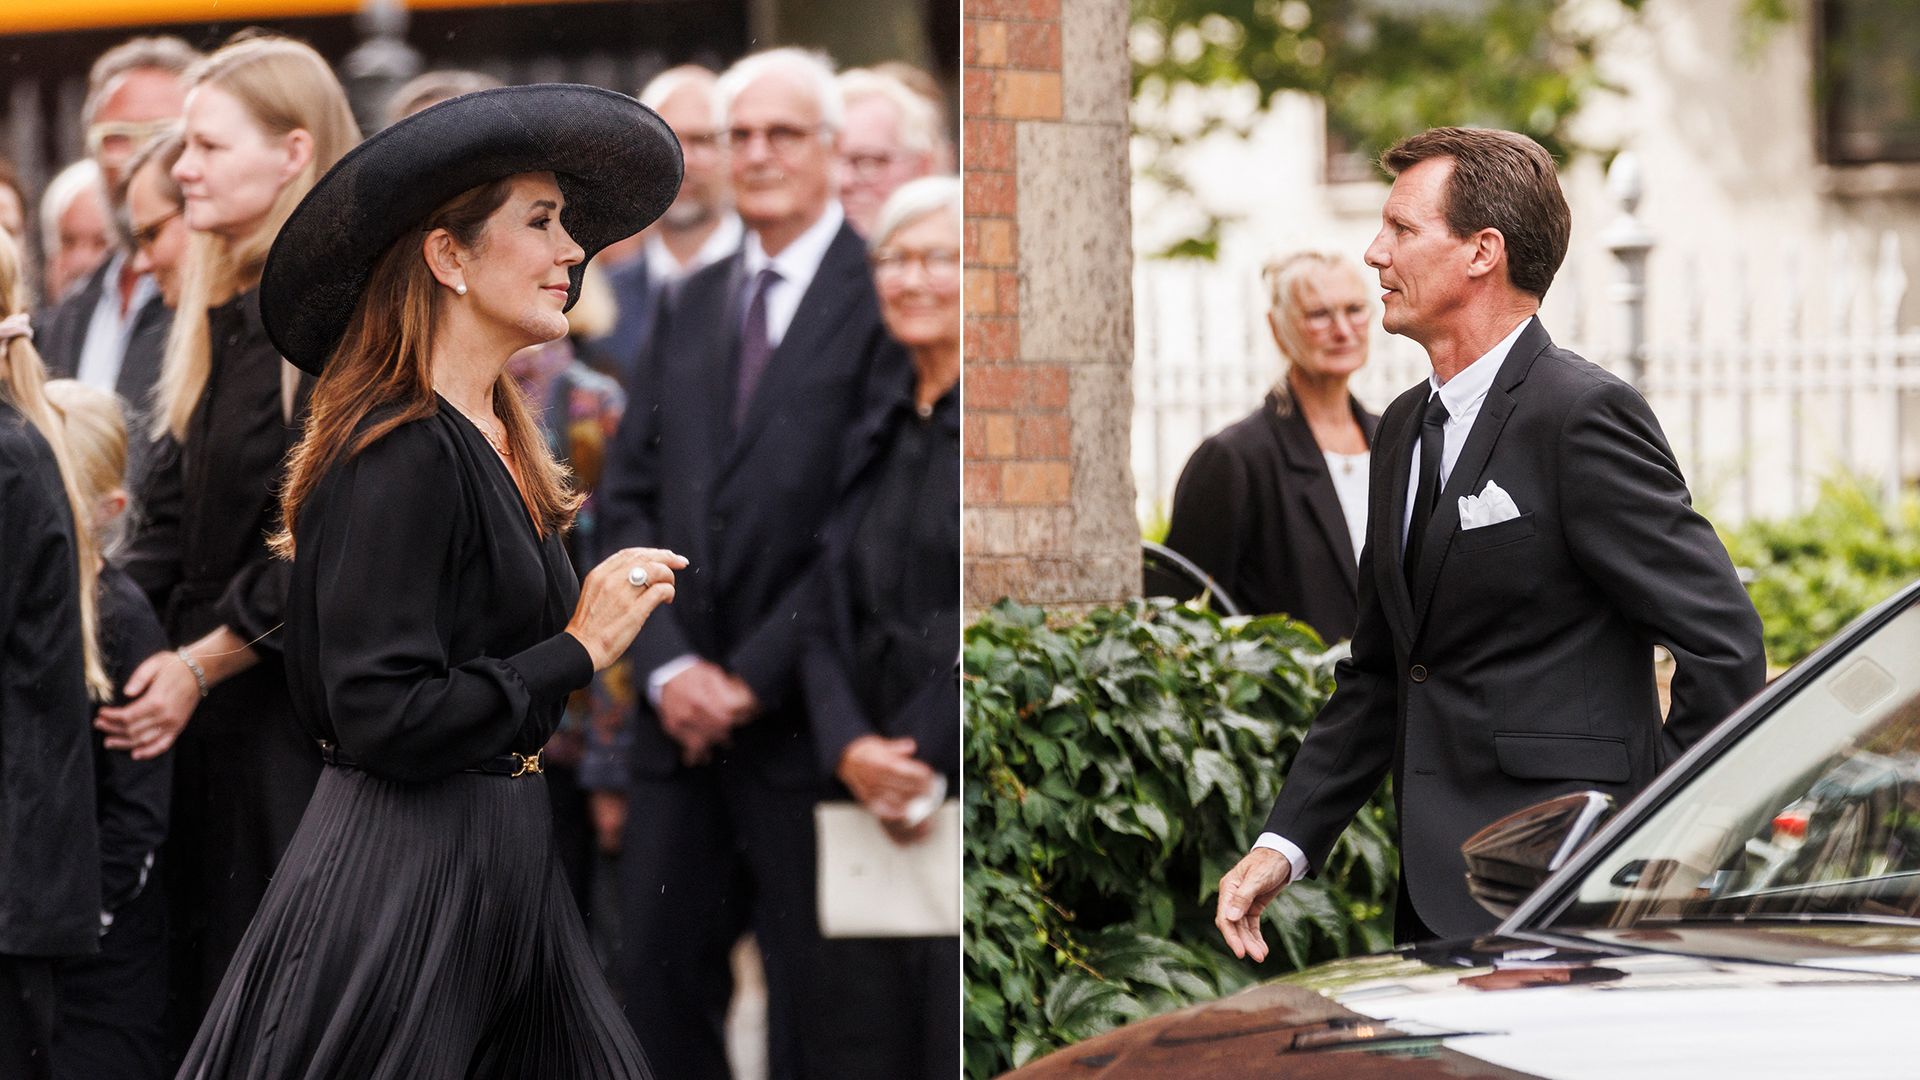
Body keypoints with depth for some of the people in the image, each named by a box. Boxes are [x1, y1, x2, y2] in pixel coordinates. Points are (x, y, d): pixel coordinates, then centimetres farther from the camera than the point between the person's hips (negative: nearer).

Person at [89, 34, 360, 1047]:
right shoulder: (218, 318, 14)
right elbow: (172, 517, 14)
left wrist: (201, 664, -13)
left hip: (301, 721, -8)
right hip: (208, 716, 8)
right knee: (206, 1000, 9)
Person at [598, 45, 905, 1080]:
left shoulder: (880, 298, -6)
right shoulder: (693, 306, 16)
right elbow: (626, 499, 12)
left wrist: (754, 677, -12)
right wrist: (668, 665, -3)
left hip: (799, 722, -6)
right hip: (681, 722, 6)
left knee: (812, 994, 0)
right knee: (659, 976, 4)